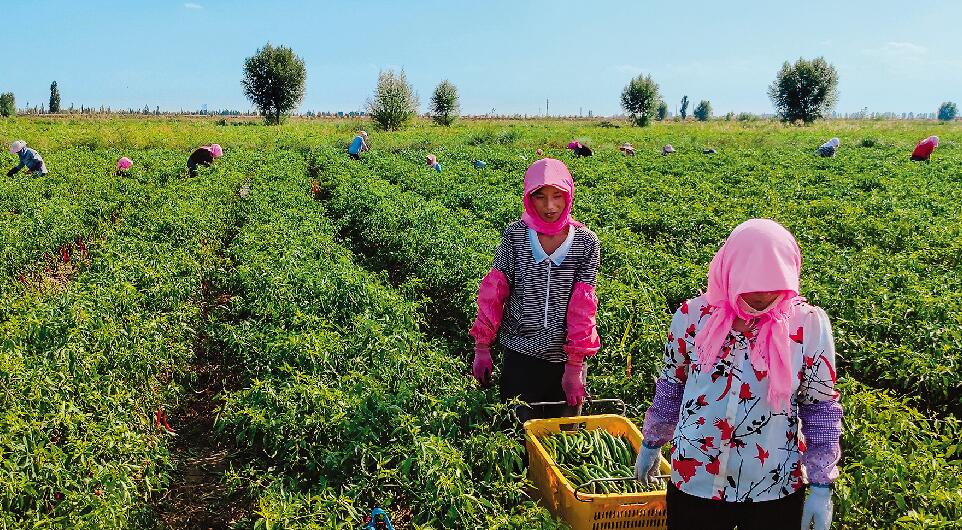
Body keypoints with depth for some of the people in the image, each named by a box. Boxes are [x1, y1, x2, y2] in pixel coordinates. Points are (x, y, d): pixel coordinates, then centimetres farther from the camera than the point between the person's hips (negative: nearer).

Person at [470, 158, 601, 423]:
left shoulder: (586, 242, -5)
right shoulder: (515, 235, -4)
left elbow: (583, 305, -8)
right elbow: (494, 292, -2)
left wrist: (574, 365, -10)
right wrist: (482, 347, -3)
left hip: (566, 359, 0)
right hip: (519, 355, 0)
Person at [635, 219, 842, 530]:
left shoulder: (809, 325, -11)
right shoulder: (693, 316, -9)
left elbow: (821, 409, -3)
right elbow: (670, 388, 5)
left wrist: (821, 486, -1)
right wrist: (651, 445, 14)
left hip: (776, 491, 0)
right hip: (693, 482, 1)